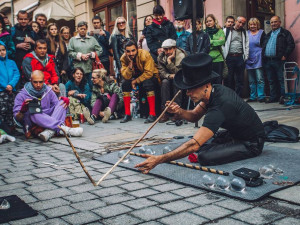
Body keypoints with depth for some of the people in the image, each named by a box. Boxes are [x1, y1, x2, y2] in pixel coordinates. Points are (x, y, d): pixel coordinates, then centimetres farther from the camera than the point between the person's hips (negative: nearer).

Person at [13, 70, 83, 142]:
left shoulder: (48, 91, 9)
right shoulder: (22, 95, -3)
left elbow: (58, 105, 10)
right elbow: (17, 118, -7)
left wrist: (65, 101, -12)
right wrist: (22, 110, -30)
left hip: (48, 121, 4)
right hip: (32, 126, -4)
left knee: (62, 102, -11)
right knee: (31, 112, -34)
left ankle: (50, 132, -34)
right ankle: (63, 128, -40)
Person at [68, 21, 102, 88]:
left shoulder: (92, 39, 16)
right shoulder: (73, 39, 12)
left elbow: (99, 50, 7)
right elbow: (70, 52, 1)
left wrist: (90, 54, -6)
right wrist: (80, 55, -9)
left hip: (90, 68, 1)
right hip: (77, 69, -1)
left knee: (91, 87, 1)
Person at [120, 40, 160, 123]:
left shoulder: (145, 55, -26)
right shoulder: (124, 58, -12)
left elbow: (149, 73, -27)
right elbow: (126, 77, -19)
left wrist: (136, 81, -23)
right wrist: (130, 64, -33)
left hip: (151, 77, -5)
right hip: (136, 77, 5)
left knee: (147, 83, -36)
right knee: (125, 83, -20)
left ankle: (152, 114, -33)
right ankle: (127, 114, -11)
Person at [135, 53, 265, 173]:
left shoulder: (219, 107, -35)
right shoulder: (214, 90, -7)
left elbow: (194, 145, -39)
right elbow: (195, 116, 6)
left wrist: (159, 159, -40)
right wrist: (180, 112, -18)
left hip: (252, 144, -9)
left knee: (205, 157, -26)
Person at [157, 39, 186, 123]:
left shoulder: (181, 56, -17)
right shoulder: (161, 57, -4)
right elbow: (161, 72, -9)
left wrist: (169, 60, -32)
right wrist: (169, 76, -31)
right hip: (168, 79, 3)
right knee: (165, 82, -30)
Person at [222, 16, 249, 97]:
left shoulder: (245, 33, 16)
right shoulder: (227, 31, 6)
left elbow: (247, 45, 12)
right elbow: (223, 44, 1)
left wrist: (245, 57, 1)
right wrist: (224, 56, -7)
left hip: (240, 58, 2)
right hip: (229, 57, -2)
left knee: (240, 79, 3)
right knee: (229, 78, 2)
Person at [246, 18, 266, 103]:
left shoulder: (261, 33, 5)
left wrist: (262, 55, -5)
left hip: (258, 59, -4)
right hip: (249, 60, 4)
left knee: (260, 79, -8)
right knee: (251, 81, 7)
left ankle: (261, 96, -5)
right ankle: (253, 97, 14)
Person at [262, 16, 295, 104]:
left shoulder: (285, 33, 3)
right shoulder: (268, 35, 23)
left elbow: (291, 45, -5)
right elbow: (263, 46, 22)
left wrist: (285, 55, -14)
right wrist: (263, 56, 7)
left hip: (278, 60, -6)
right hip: (267, 61, 6)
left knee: (281, 80, -6)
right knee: (271, 81, 9)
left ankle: (283, 96, -1)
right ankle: (273, 97, 15)